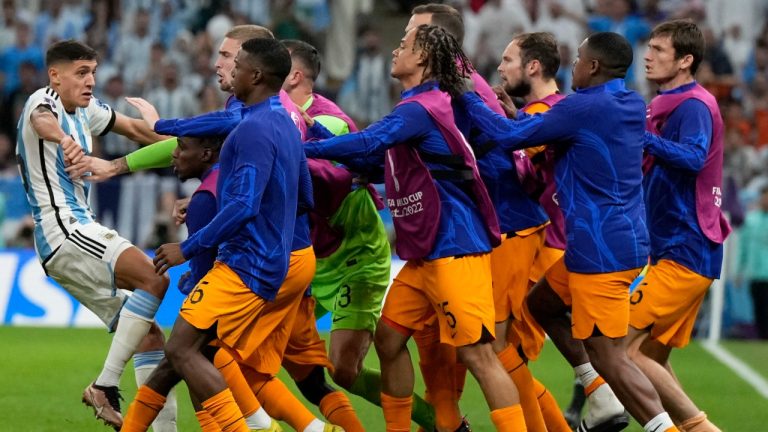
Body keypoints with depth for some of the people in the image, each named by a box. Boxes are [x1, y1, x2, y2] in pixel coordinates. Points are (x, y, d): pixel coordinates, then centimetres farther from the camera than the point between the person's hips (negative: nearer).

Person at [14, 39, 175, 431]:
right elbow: (42, 120, -33)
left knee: (149, 335, 6)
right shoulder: (43, 101, -8)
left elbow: (133, 128, 32)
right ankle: (105, 386, -28)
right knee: (154, 279, -26)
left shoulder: (85, 110, 18)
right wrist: (64, 139, -53)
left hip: (78, 230, 10)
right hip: (62, 228, -10)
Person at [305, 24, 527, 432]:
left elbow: (366, 144, -26)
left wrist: (302, 147, -18)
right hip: (425, 253, 10)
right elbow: (374, 158, 23)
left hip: (454, 249, -10)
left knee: (476, 352, -11)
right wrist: (321, 137, 14)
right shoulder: (419, 106, 16)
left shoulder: (420, 109, -14)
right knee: (388, 338, 12)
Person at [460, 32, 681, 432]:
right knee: (541, 303, 24)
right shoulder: (631, 105, 8)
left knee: (608, 355, -9)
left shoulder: (581, 108, -17)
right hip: (626, 241, 10)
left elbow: (509, 136, -11)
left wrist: (467, 98, 3)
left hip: (601, 251, -10)